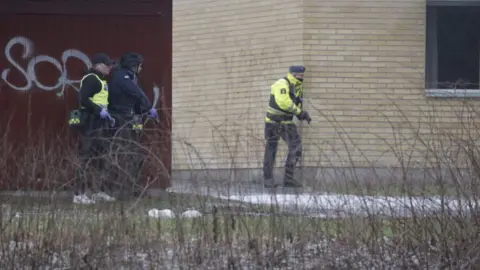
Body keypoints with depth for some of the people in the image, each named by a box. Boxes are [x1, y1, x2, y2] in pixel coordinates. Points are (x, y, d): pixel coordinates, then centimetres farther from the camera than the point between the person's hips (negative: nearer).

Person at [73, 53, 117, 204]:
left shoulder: (100, 80, 21)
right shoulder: (90, 79, -12)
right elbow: (83, 99, -22)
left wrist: (107, 114, 17)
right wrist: (99, 111, -22)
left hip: (100, 122, 11)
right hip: (90, 124, -11)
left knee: (101, 157, 15)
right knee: (87, 158, -12)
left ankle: (100, 191, 23)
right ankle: (79, 194, -13)